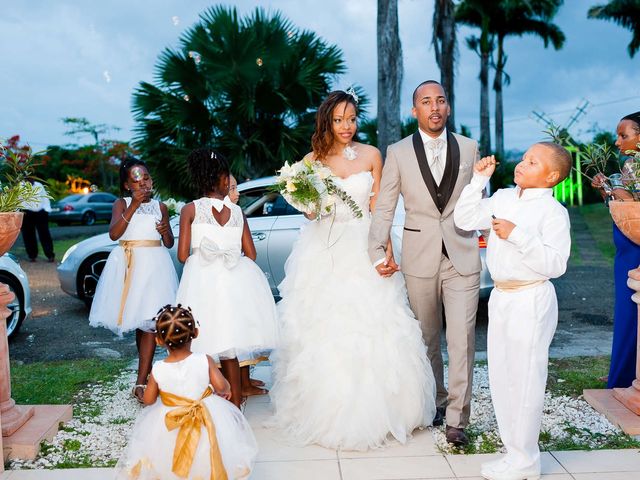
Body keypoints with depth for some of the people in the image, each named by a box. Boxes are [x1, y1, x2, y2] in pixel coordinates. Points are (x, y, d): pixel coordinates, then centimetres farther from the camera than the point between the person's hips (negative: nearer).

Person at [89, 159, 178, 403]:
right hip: (128, 264, -1)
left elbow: (169, 244, 15)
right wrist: (133, 206, -18)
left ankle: (141, 382, -8)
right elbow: (114, 234, -12)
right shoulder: (122, 204, 5)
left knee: (149, 321, -7)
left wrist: (166, 232, -8)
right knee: (139, 322, 5)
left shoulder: (160, 206, 12)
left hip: (154, 264, 1)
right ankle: (146, 371, 24)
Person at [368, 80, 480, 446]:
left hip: (463, 256, 0)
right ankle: (436, 401, 32)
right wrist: (378, 251, -10)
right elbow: (384, 208, -2)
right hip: (419, 258, 0)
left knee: (462, 339, -2)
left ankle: (456, 418, 9)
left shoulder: (469, 147, 5)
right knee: (427, 338, 13)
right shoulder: (398, 153, 1)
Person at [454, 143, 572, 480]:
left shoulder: (553, 212, -13)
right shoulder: (503, 198, 8)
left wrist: (517, 235, -25)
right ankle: (515, 449, 29)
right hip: (501, 296, 7)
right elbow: (465, 220, 8)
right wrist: (479, 180, 2)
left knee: (525, 380, 2)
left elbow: (555, 265, -20)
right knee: (500, 376, 14)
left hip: (531, 301, -7)